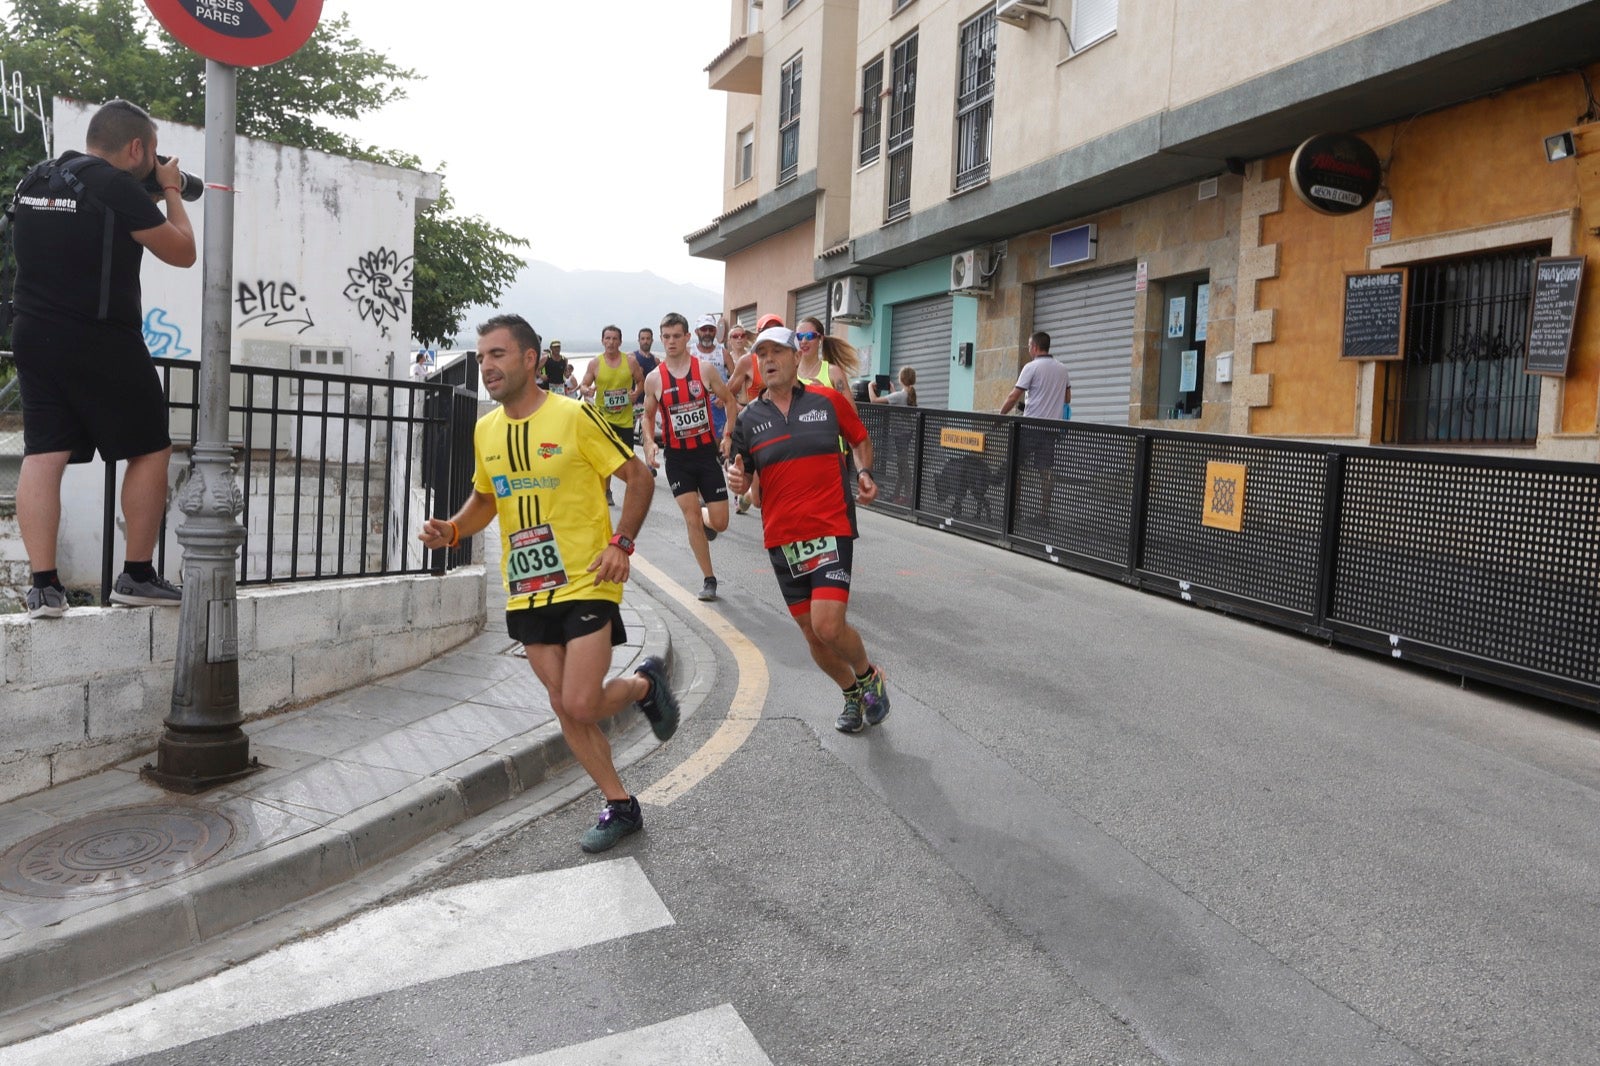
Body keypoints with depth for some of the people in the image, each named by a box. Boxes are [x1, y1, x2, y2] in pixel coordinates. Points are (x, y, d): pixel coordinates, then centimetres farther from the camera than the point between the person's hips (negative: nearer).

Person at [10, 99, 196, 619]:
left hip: (35, 337, 7)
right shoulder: (119, 187, -12)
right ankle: (137, 576, 9)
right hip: (102, 342, -7)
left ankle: (44, 586, 0)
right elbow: (182, 253, -5)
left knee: (43, 455, 3)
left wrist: (146, 198, 21)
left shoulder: (36, 180, 12)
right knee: (150, 452, 6)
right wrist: (171, 193, 9)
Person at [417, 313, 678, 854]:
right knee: (565, 707, 8)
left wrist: (622, 543, -18)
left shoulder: (573, 416, -11)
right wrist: (451, 530, 2)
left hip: (585, 583, -6)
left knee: (582, 706, -12)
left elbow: (638, 478, -6)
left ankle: (646, 684, 20)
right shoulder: (485, 430, 7)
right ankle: (619, 806, 23)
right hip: (525, 591, 6)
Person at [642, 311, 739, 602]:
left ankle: (705, 521, 38)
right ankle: (709, 579, 10)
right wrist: (649, 442, -7)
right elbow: (648, 415, 11)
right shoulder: (654, 379, -2)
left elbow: (729, 400, 5)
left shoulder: (705, 370, -5)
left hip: (706, 451, 0)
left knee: (720, 522, -1)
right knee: (692, 519, -4)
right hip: (677, 457, 0)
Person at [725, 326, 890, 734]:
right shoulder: (749, 418, 6)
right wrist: (737, 480, -11)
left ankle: (868, 675, 15)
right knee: (810, 630, 9)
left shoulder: (828, 400, 0)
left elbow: (860, 439, 15)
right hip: (781, 538, 4)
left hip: (831, 530, -3)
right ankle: (852, 695, 34)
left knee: (828, 625, -17)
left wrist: (864, 473, -4)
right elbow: (742, 475, 12)